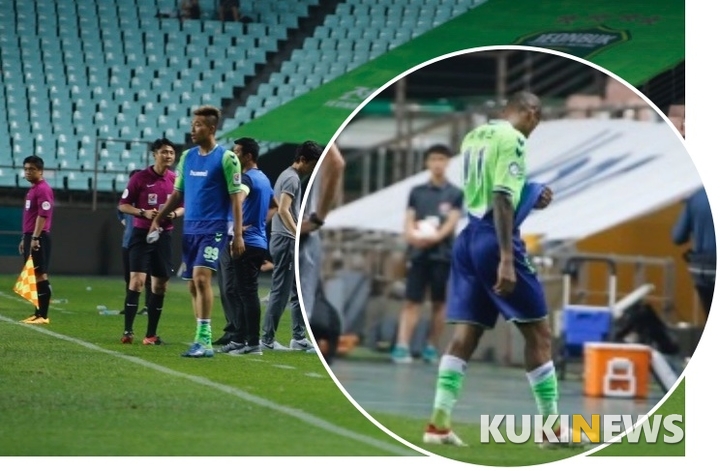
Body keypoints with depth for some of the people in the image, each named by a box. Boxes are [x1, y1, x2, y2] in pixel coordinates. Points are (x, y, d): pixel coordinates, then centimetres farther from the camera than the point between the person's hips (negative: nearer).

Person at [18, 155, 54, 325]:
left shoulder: (43, 189, -12)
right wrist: (25, 238, 24)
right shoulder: (32, 190, 20)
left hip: (39, 238, -10)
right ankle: (38, 313, 15)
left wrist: (35, 238, -25)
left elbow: (43, 215, -20)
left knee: (40, 275, -10)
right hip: (30, 237, 10)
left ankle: (43, 316, -10)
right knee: (33, 276, 11)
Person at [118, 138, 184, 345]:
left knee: (160, 285, 5)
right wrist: (143, 213, -17)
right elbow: (123, 205, -2)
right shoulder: (140, 178, -6)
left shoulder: (175, 180, 4)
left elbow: (183, 206, 14)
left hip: (164, 236, 4)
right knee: (137, 280, -14)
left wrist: (174, 213, -8)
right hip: (142, 234, -4)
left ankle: (151, 333, 13)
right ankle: (128, 331, -11)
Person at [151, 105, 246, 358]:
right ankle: (202, 340, 14)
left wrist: (238, 235, -12)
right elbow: (178, 193, 19)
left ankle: (204, 340, -18)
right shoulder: (187, 156, 12)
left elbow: (236, 197, -7)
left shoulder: (226, 158, -6)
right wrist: (158, 219, 9)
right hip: (190, 228, 7)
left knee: (201, 278, -19)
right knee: (193, 285, 6)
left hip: (214, 228, -7)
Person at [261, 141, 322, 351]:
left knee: (299, 292, 12)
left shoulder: (289, 176, 18)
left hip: (287, 241, 11)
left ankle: (299, 338, 15)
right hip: (285, 240, -11)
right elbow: (283, 210, -23)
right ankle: (267, 339, -5)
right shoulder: (292, 178, -13)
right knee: (281, 292, -8)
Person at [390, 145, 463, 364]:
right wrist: (412, 234, -16)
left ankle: (431, 347, 11)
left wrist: (434, 237, -23)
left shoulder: (455, 194, 5)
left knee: (439, 302, 4)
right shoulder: (417, 192, 11)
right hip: (418, 253, 1)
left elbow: (451, 223, -5)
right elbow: (409, 220, 6)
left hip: (442, 254, -1)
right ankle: (402, 346, -13)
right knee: (412, 301, -5)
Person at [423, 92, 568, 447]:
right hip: (494, 239, -8)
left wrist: (531, 198, 24)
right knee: (538, 332, 1)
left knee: (465, 333, 6)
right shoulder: (512, 139, -10)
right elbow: (502, 200, -19)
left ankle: (438, 423, -2)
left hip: (468, 238, 8)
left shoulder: (472, 138, 15)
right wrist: (506, 259, -23)